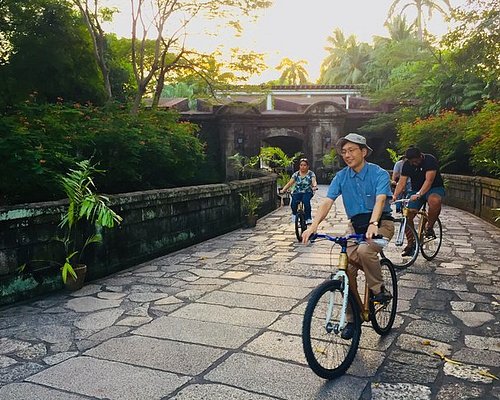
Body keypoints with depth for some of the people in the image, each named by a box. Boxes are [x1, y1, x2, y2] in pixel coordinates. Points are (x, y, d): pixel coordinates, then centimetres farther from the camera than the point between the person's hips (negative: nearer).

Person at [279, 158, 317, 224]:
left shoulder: (311, 174, 1)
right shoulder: (296, 174, 6)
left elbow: (314, 181, -16)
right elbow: (290, 183, -1)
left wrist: (314, 186, -40)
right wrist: (283, 190, -16)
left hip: (307, 192, -2)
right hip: (297, 192, 2)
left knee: (306, 201, -36)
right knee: (293, 203, -27)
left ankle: (308, 218, -19)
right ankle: (294, 214, 10)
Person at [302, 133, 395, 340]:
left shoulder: (379, 173, -10)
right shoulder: (341, 177, 1)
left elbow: (380, 200, -26)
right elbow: (327, 202, -10)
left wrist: (372, 224, -45)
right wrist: (313, 226, -26)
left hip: (381, 223, -4)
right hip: (356, 225, 4)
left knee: (364, 250, -35)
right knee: (347, 269, -8)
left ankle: (379, 290, -8)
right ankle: (352, 318, 10)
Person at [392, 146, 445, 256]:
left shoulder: (430, 160, -19)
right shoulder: (407, 164, -5)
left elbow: (429, 180, -30)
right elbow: (402, 182, -9)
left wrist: (419, 194, -43)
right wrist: (394, 195, -27)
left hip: (434, 188, -4)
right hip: (416, 190, 4)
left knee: (435, 201, -40)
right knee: (408, 215, -12)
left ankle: (429, 227, -16)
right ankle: (411, 244, 4)